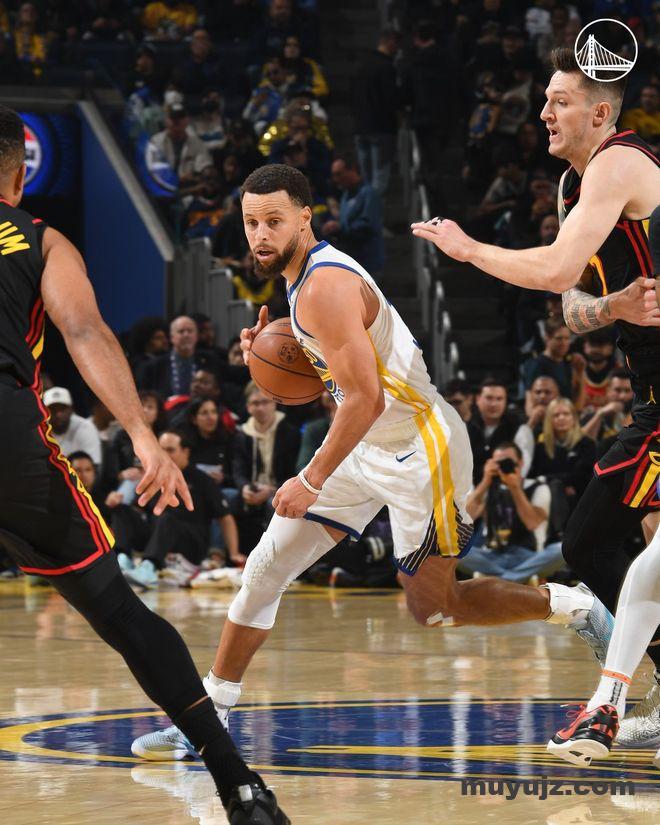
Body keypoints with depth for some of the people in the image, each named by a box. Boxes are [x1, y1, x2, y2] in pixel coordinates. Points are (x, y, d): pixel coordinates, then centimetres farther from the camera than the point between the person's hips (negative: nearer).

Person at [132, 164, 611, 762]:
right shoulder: (307, 274, 7)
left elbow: (366, 399, -27)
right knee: (265, 569, 3)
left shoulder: (324, 287, -23)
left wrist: (313, 481, -21)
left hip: (420, 451, -10)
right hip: (369, 448, 10)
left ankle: (575, 609, 20)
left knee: (434, 609, 1)